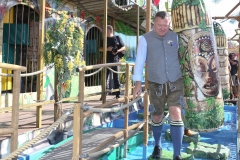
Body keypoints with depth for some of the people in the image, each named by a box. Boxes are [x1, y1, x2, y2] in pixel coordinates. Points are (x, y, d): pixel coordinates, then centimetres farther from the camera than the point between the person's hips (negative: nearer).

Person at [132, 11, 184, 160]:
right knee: (157, 117, 10)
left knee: (176, 114, -12)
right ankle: (157, 146, 36)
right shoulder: (145, 39, -5)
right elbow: (140, 61, -6)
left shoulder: (175, 37, 1)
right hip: (155, 84, 0)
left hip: (175, 82, 0)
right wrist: (138, 83, -10)